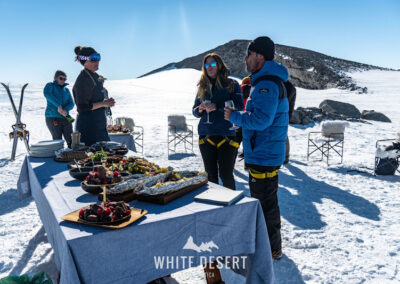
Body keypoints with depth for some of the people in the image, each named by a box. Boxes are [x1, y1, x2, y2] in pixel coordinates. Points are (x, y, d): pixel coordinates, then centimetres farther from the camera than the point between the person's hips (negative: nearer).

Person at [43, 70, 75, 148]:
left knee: (71, 141, -2)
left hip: (65, 118, 5)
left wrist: (65, 110, -15)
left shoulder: (66, 90, 19)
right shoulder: (50, 85, 5)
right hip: (53, 117, -5)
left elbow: (71, 104, 7)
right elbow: (47, 94, -18)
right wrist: (58, 105, -28)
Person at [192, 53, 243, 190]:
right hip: (206, 136, 4)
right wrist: (200, 109, -7)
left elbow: (239, 107, -9)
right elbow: (195, 110, 17)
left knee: (226, 174, -1)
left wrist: (217, 106, -19)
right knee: (210, 175, 12)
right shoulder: (203, 87, 15)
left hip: (225, 135, -4)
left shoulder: (231, 84, 1)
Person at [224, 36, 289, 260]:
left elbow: (260, 120, -27)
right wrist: (240, 116, 12)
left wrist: (234, 117, -14)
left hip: (264, 155, -11)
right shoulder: (268, 82, 16)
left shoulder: (267, 85, -20)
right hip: (263, 153, 11)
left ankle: (272, 249, 15)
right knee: (261, 198, 22)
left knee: (266, 201, 0)